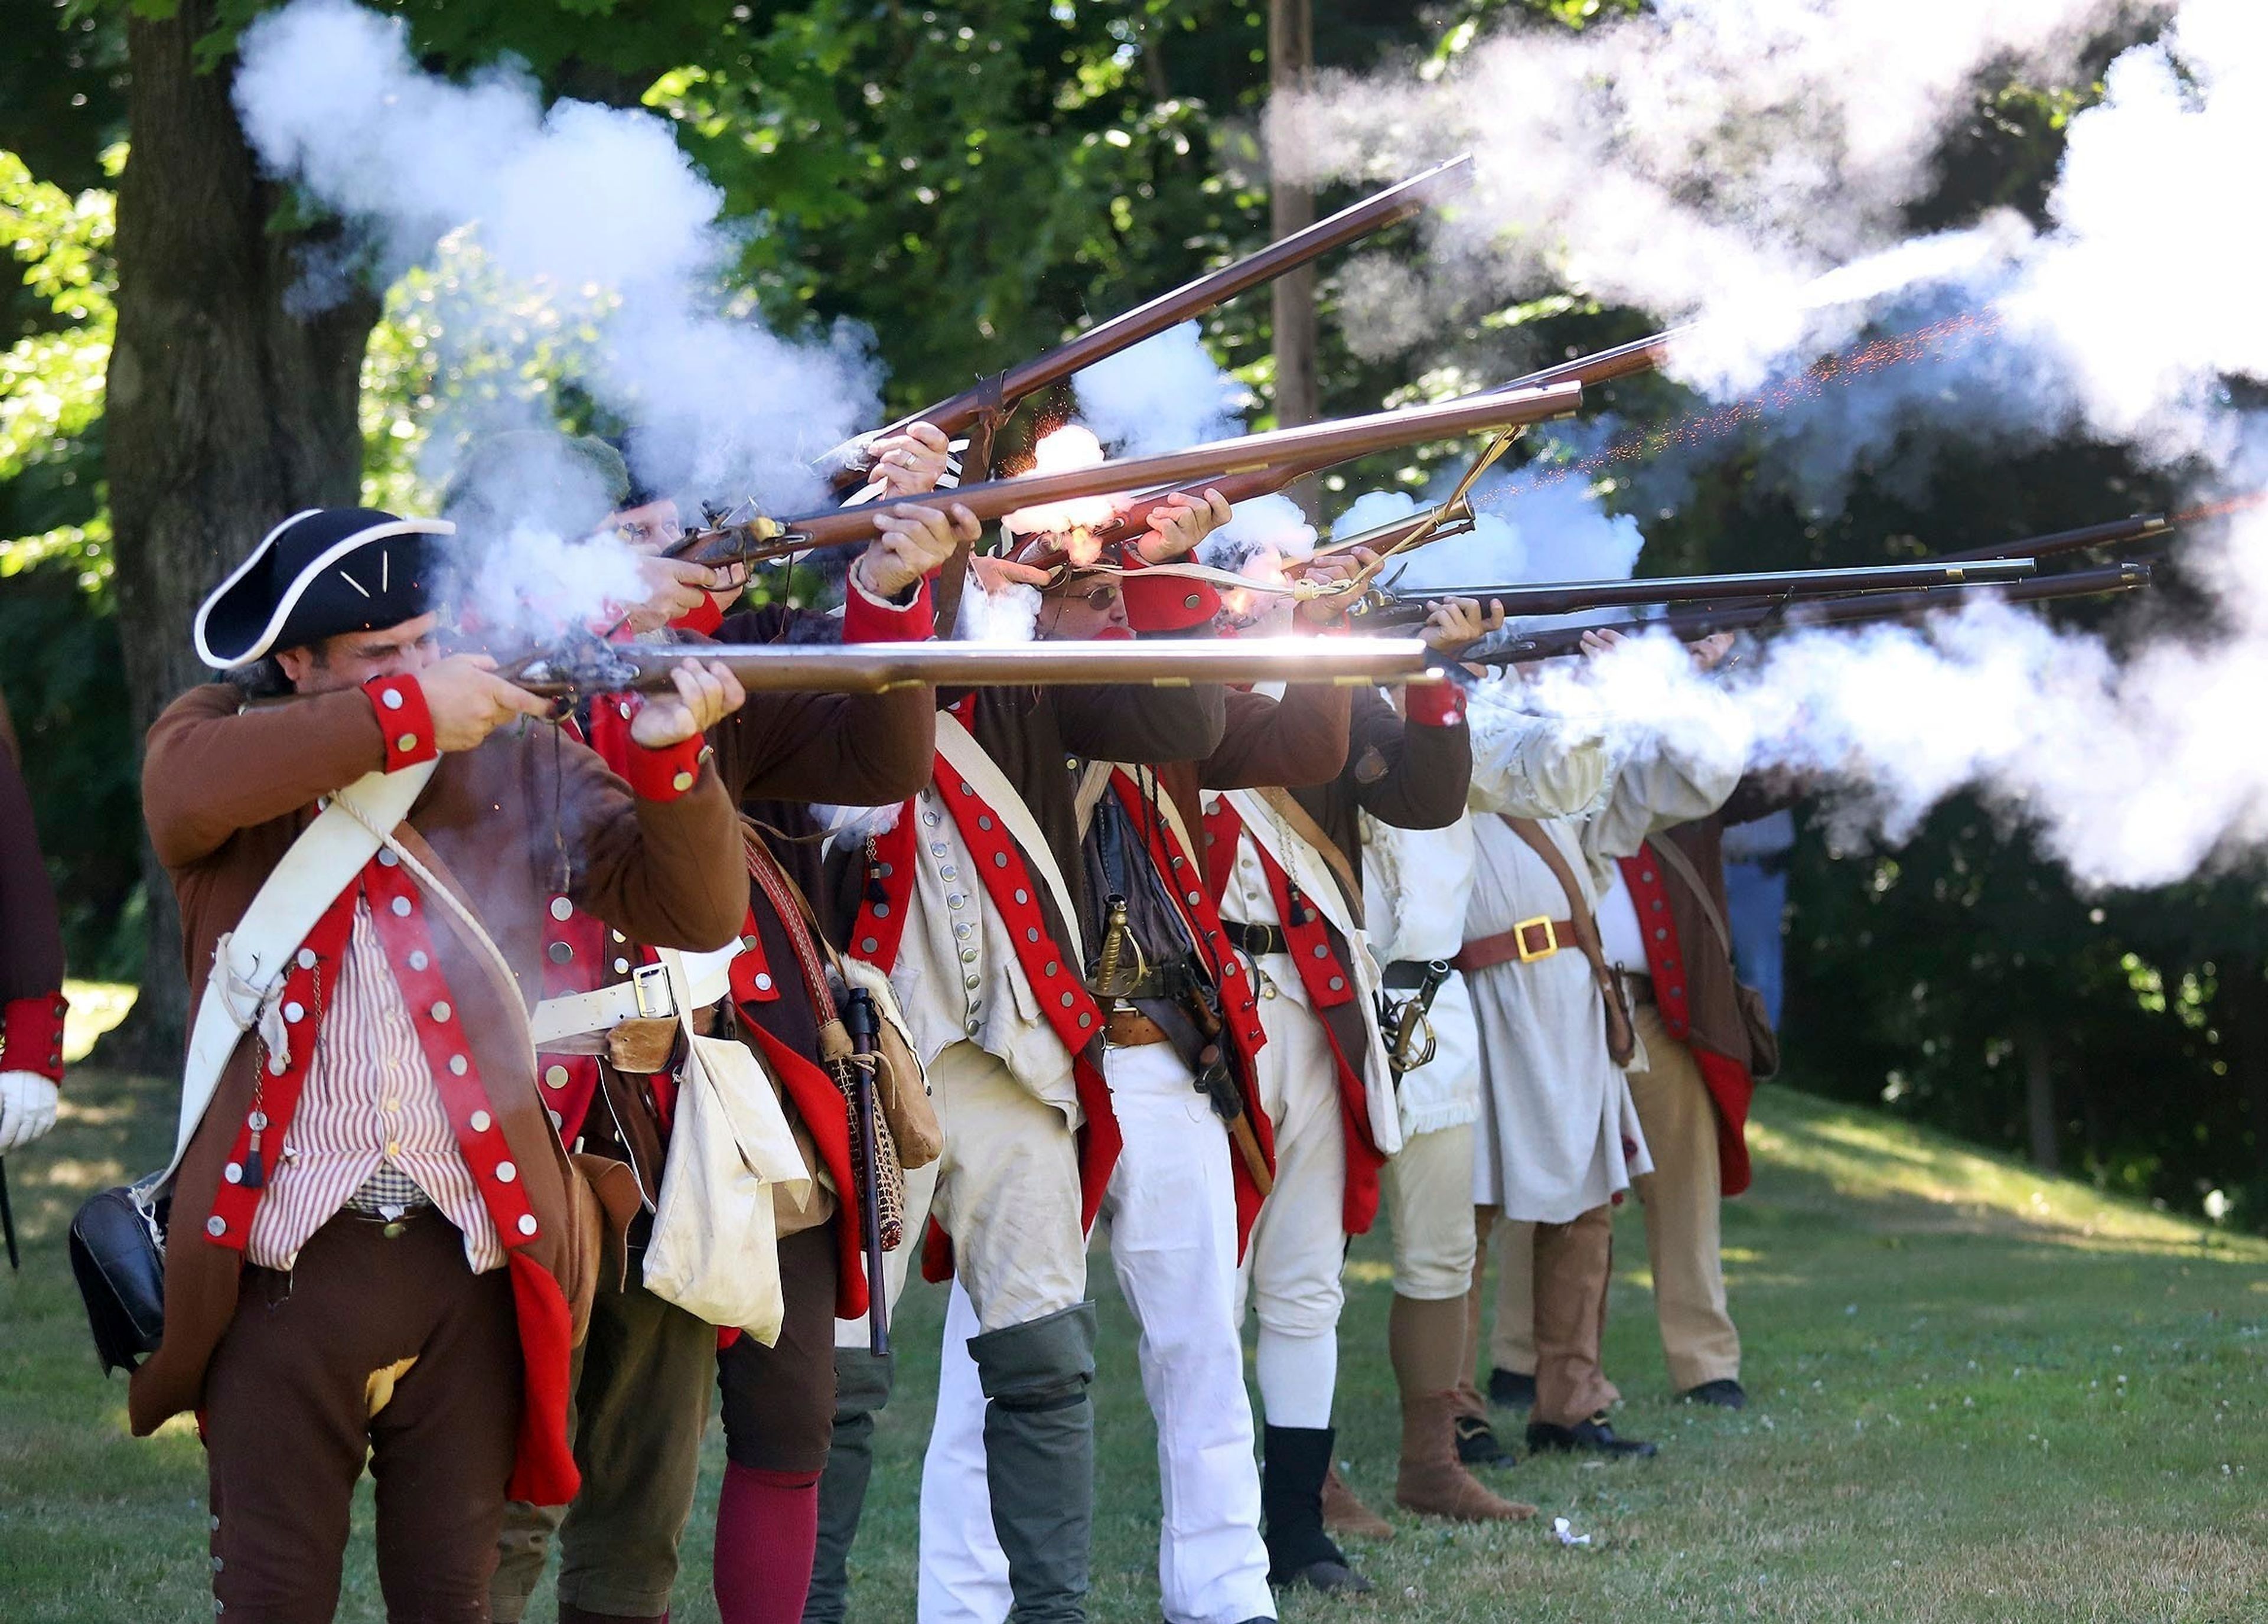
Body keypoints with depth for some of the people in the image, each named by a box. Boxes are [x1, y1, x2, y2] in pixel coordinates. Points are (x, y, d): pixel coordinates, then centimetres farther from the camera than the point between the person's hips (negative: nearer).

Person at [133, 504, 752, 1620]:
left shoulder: (515, 757, 7)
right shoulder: (229, 736, 3)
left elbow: (696, 915, 2)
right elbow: (187, 788, -22)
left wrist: (669, 759, -16)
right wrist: (406, 718, -22)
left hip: (472, 1261, 2)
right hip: (283, 1261, -2)